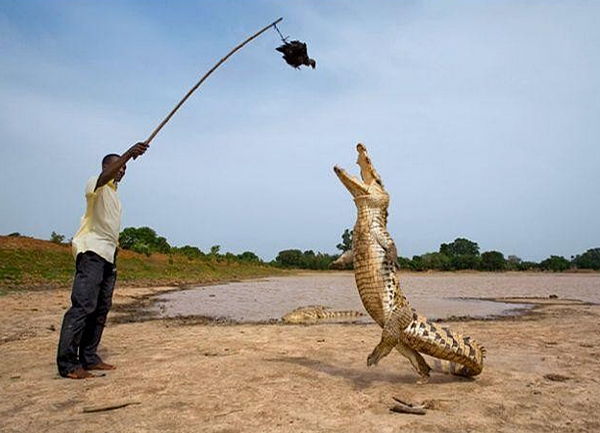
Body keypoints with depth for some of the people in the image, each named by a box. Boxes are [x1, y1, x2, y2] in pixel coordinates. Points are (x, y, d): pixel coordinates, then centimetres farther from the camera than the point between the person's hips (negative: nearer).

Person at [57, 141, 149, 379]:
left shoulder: (113, 192, 23)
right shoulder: (97, 184, -3)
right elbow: (104, 177, -29)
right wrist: (128, 154, -44)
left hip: (108, 254, 9)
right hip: (92, 251, -9)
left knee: (101, 308, 7)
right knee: (83, 306, -13)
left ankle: (89, 358, 13)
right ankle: (67, 363, -11)